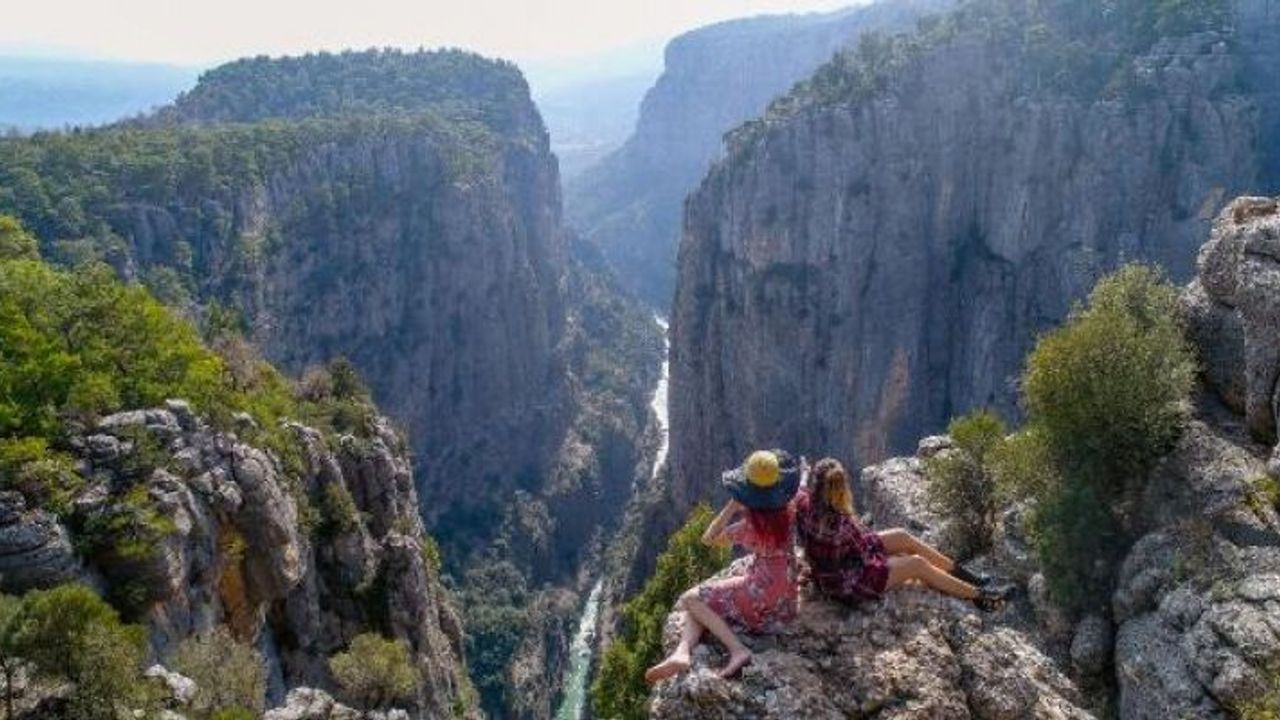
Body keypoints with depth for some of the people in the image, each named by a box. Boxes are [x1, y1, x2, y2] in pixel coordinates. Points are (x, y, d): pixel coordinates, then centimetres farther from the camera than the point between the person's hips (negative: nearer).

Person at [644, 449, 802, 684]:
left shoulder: (754, 526, -22)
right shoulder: (787, 513, -5)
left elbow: (709, 538, -11)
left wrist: (733, 506, -13)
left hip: (762, 599, -8)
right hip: (784, 596, 8)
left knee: (690, 600, -2)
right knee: (699, 599, 11)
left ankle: (738, 650, -11)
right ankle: (682, 652, -15)